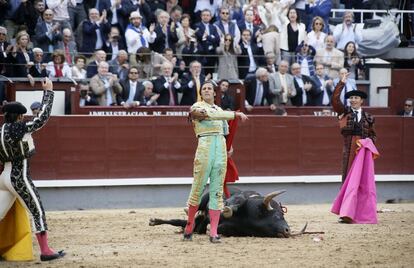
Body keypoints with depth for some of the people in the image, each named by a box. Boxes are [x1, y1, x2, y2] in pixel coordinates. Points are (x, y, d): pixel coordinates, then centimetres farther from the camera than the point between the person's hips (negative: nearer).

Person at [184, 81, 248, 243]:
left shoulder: (219, 109, 22)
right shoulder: (197, 107, 3)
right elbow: (211, 115, -14)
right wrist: (235, 114, -18)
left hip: (221, 149, 5)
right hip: (204, 148, -5)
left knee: (217, 191, 0)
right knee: (198, 188, -4)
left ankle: (213, 233, -4)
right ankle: (189, 227, 12)